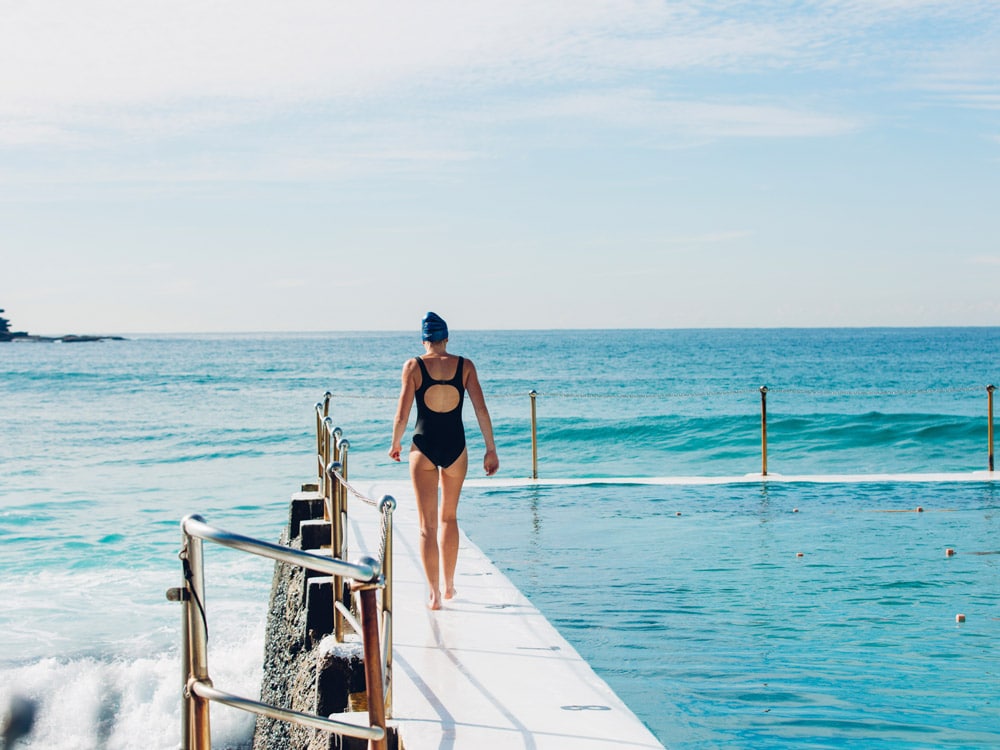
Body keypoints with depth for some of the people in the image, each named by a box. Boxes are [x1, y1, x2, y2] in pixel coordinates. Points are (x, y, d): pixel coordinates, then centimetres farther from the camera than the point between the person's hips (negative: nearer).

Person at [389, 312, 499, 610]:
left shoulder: (413, 366, -5)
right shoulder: (465, 366, 0)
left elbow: (402, 416, -7)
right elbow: (481, 410, -4)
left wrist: (395, 444, 10)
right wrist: (491, 450, 3)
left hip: (423, 446, -2)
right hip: (455, 445, 2)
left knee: (428, 523, 5)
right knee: (449, 516, 21)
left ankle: (434, 594, 3)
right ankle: (449, 585, 26)